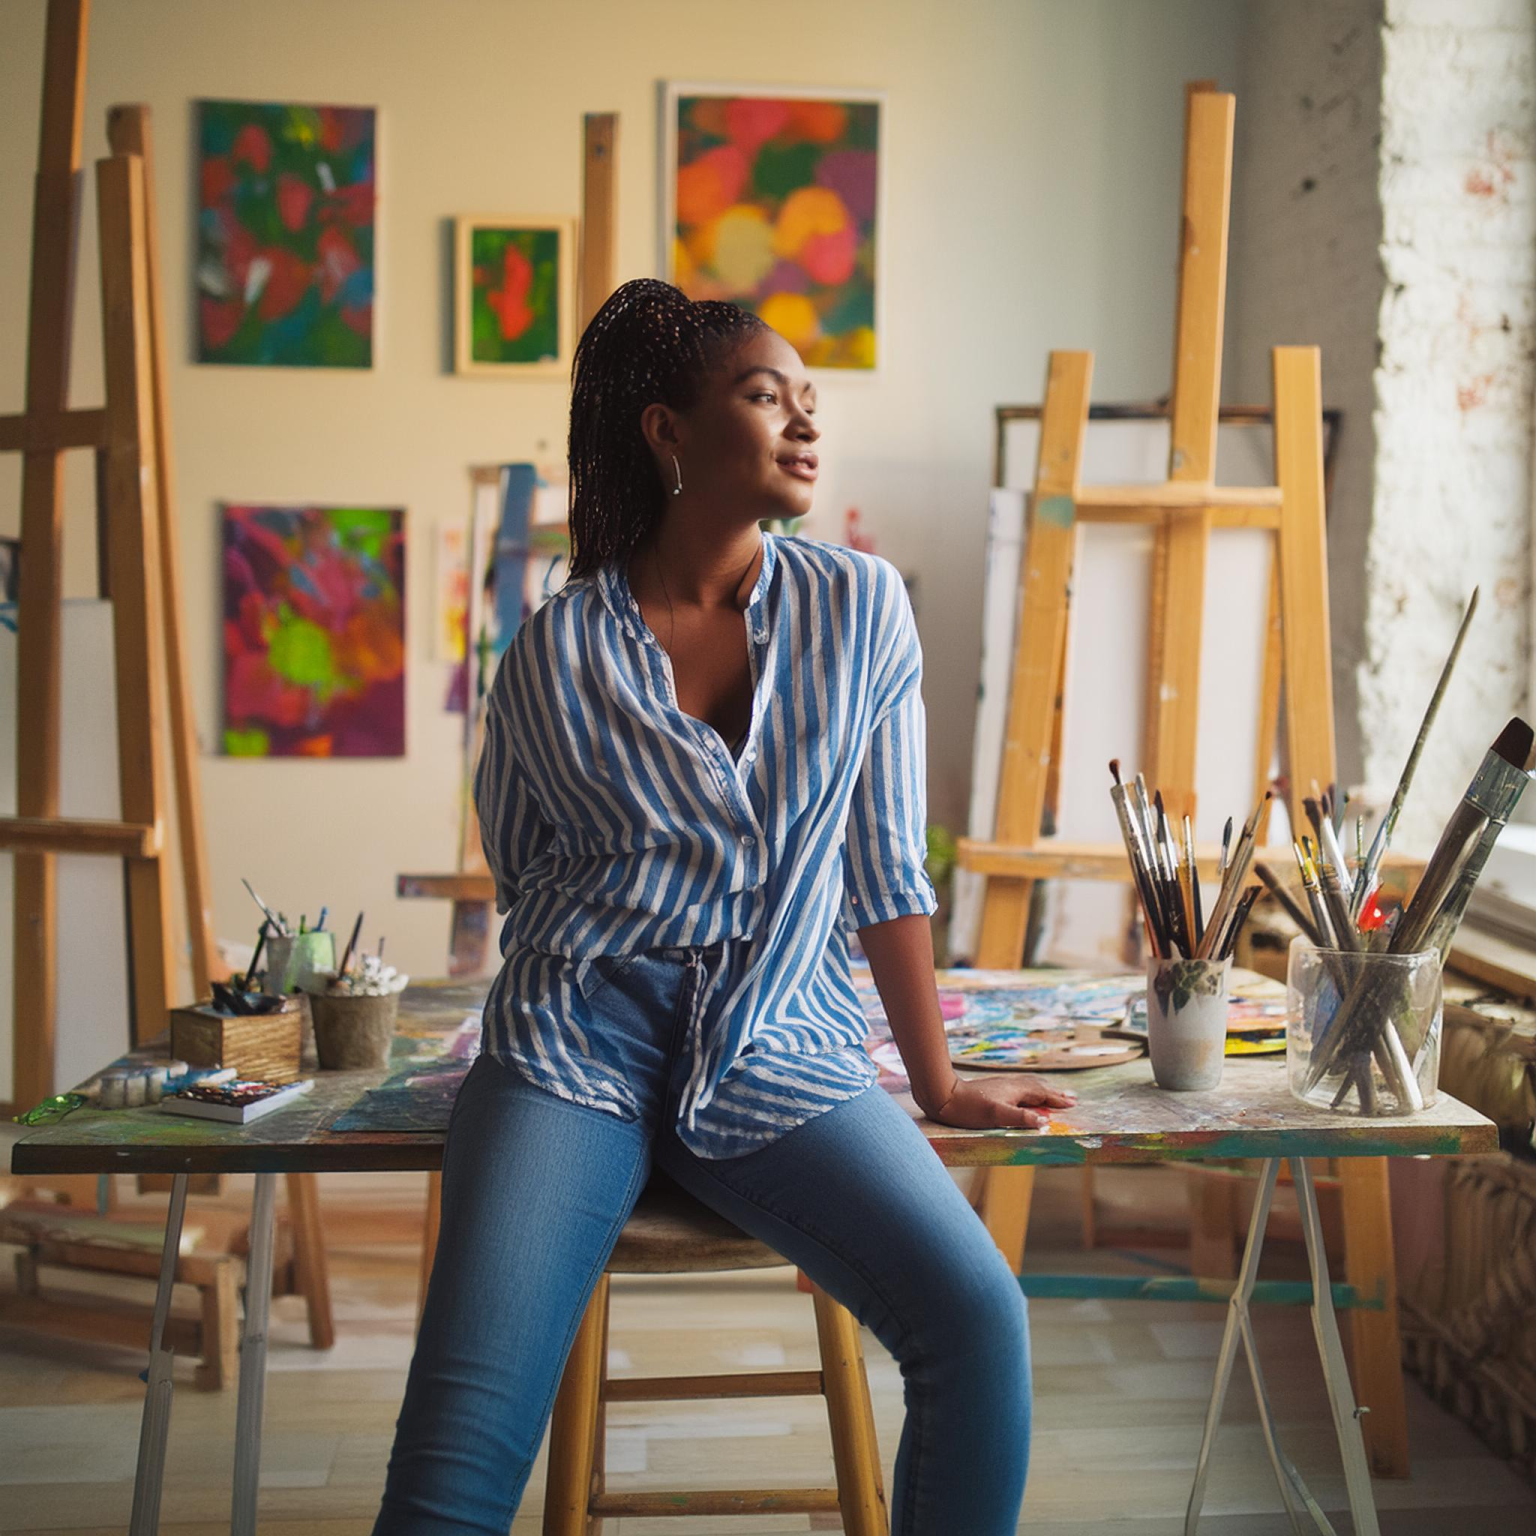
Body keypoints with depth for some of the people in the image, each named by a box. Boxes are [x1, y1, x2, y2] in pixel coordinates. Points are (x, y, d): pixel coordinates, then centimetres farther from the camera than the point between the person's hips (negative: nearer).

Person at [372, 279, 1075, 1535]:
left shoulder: (860, 608, 5)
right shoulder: (556, 655, 1)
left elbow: (886, 869, 9)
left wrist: (939, 1087, 11)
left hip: (779, 1052, 2)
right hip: (581, 1040, -1)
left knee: (978, 1316, -22)